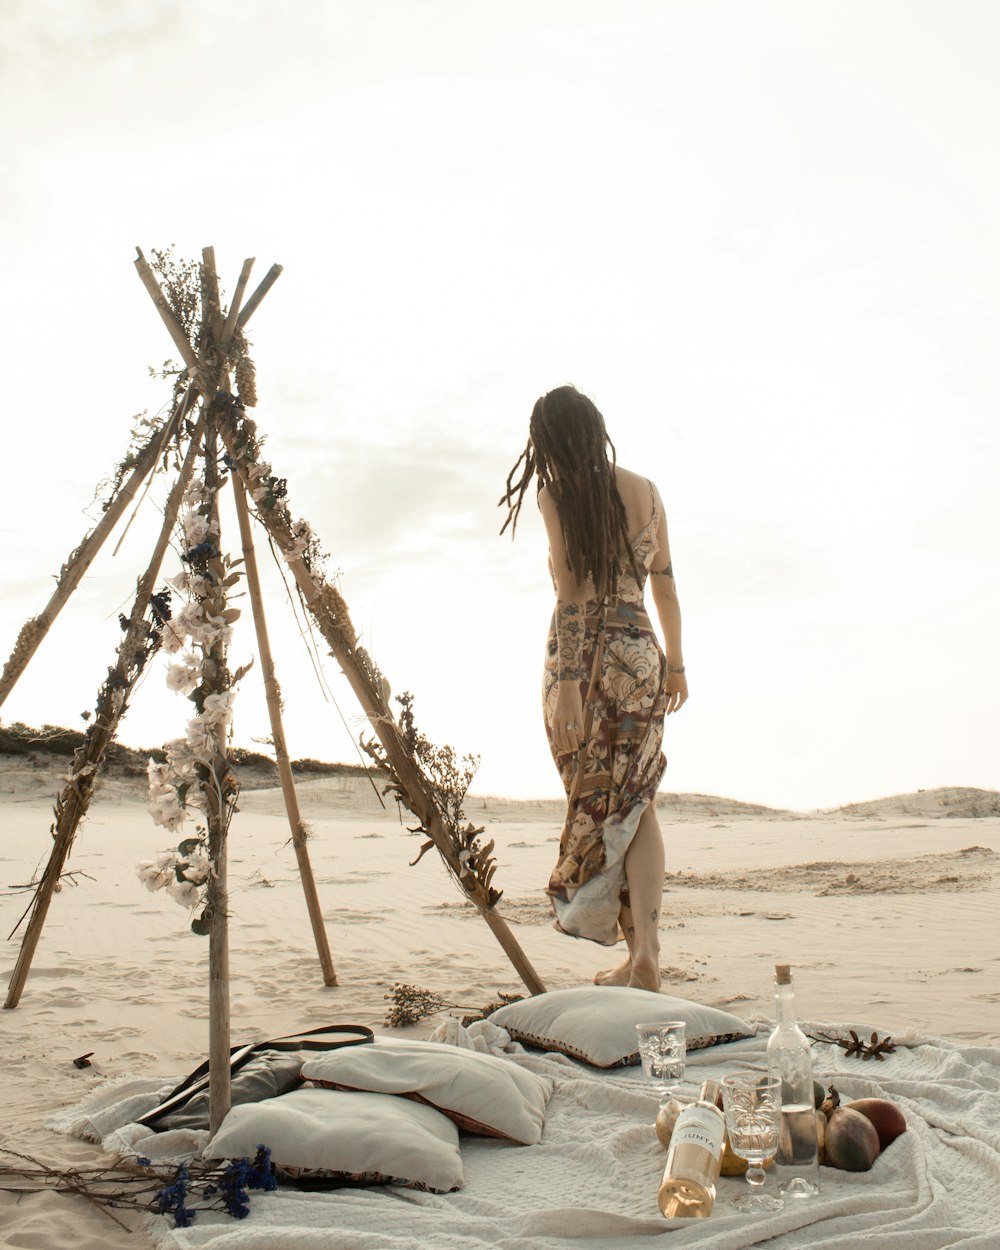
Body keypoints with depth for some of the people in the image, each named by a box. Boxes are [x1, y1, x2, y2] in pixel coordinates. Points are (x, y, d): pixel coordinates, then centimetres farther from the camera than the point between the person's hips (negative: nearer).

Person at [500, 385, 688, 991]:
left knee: (595, 804, 8)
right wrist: (675, 661, 22)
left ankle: (635, 951, 12)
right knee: (635, 802, 5)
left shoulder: (557, 495, -5)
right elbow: (665, 583, 13)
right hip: (638, 652, 3)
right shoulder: (646, 492, 8)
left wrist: (568, 683, -12)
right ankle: (646, 947, -10)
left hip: (580, 655, -3)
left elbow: (572, 596, -11)